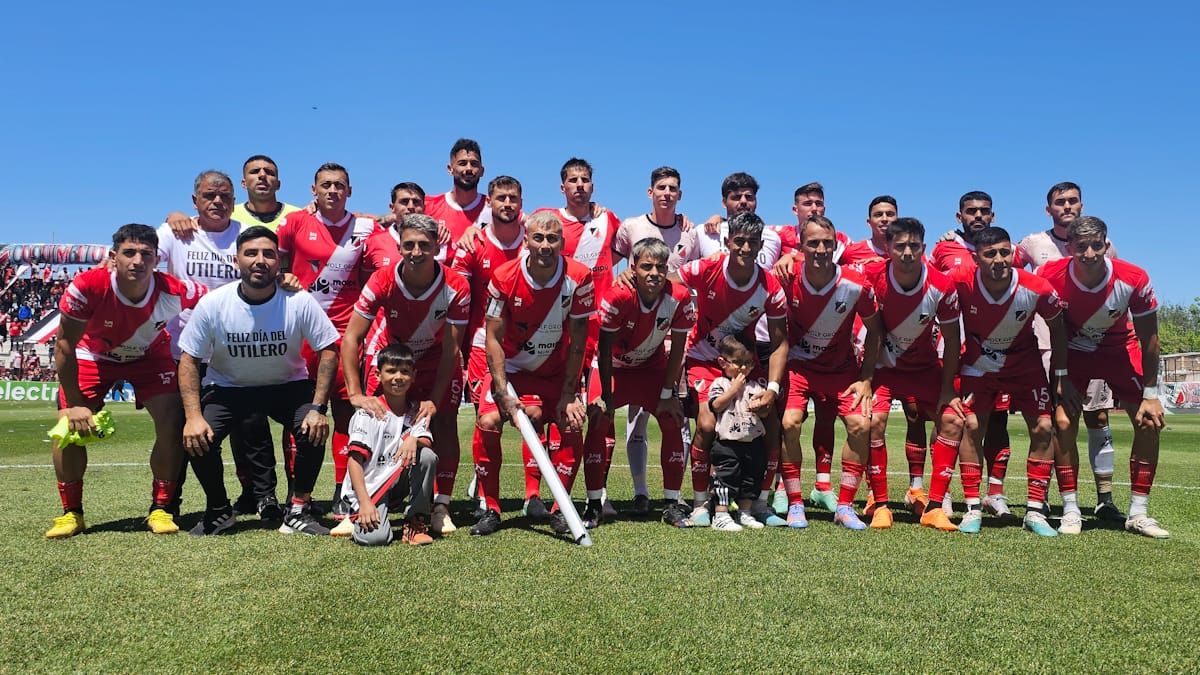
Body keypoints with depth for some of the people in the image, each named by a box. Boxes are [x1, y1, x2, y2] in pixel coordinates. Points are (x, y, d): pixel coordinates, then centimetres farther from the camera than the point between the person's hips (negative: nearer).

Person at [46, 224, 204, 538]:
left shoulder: (172, 291, -32)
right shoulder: (88, 287, -34)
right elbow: (64, 346, -22)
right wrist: (74, 404, -21)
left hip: (151, 355, 0)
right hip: (93, 355, 0)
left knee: (172, 422, -16)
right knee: (69, 426, -12)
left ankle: (161, 509, 0)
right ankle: (71, 513, 8)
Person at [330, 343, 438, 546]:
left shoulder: (415, 412, 6)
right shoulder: (368, 412, -11)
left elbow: (427, 441, -9)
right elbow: (355, 460, -15)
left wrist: (414, 439, -33)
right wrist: (364, 502, -22)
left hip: (398, 484, 5)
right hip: (367, 487, -5)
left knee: (427, 456, -22)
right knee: (374, 537, -28)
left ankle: (416, 523, -9)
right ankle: (358, 517, 10)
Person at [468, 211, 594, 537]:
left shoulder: (579, 279, -19)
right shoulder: (504, 277, -19)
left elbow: (577, 342, -13)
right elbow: (493, 338, -14)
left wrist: (568, 395, -14)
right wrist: (504, 393, -21)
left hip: (557, 370, 1)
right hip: (511, 367, 0)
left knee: (572, 426, -16)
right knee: (488, 422, -20)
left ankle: (559, 510, 3)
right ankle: (490, 509, -4)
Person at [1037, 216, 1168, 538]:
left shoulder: (1134, 280, -26)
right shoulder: (1050, 276, -28)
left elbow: (1148, 339, -13)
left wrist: (1151, 394, -11)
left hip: (1119, 350, 1)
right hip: (1072, 351, -1)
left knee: (1150, 421, -7)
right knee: (1063, 421, -15)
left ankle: (1138, 513, 5)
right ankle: (1071, 511, -3)